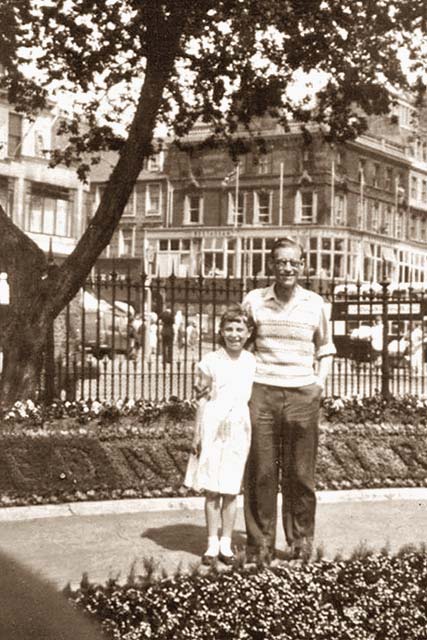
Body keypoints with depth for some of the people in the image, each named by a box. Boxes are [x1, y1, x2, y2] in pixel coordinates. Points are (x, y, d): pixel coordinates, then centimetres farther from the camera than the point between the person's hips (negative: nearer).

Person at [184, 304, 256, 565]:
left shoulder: (253, 362, 4)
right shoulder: (211, 361, -1)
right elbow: (203, 399, 3)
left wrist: (255, 434, 9)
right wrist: (197, 434, 1)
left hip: (239, 429, 1)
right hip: (213, 428, -1)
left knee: (231, 490, 6)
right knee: (212, 489, 4)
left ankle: (226, 543, 16)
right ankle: (212, 543, 13)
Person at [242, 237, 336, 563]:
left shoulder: (315, 304, 7)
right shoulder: (253, 300, 4)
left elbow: (325, 347, 20)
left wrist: (322, 378, 5)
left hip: (302, 393, 1)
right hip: (262, 390, 0)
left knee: (300, 474, 4)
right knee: (261, 472, 0)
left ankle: (301, 539, 19)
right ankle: (260, 543, 10)